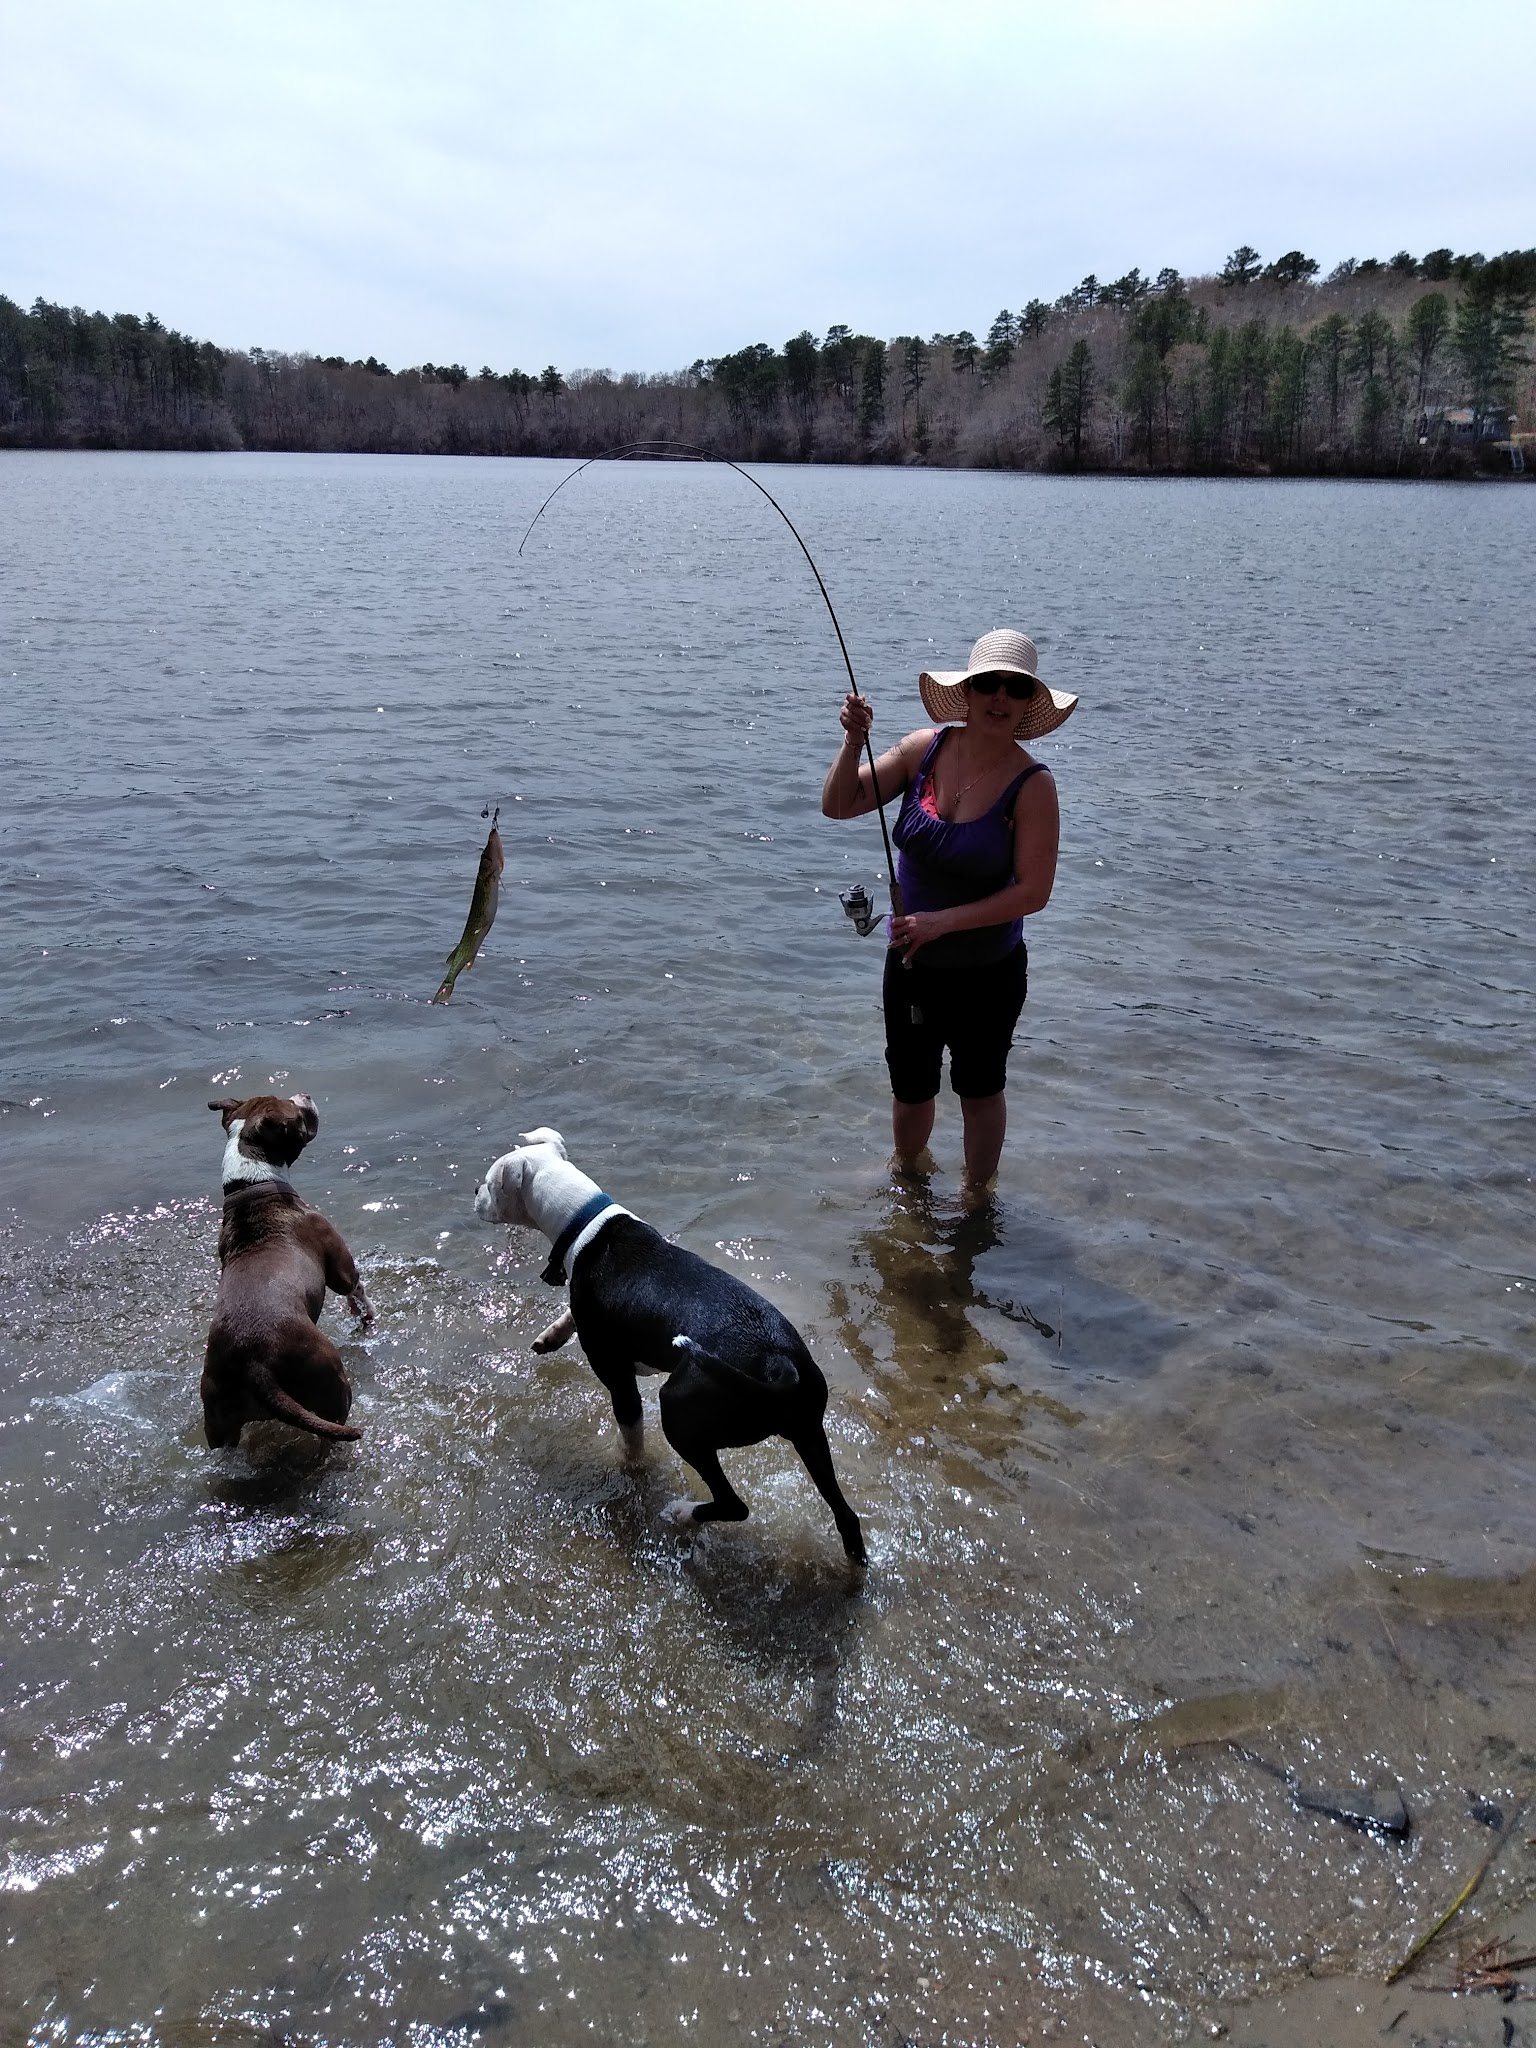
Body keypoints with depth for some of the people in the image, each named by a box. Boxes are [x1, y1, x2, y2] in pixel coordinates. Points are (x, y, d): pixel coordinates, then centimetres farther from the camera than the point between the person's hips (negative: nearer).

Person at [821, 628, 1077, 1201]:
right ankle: (907, 1172, 50)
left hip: (987, 974, -3)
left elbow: (1033, 891, -21)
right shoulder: (925, 749, -8)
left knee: (979, 1089, 18)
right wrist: (854, 741, -22)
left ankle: (977, 1195, 41)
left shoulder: (1031, 784, -19)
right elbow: (838, 806, -5)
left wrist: (943, 921, -26)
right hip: (910, 963, 4)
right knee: (910, 1088, 21)